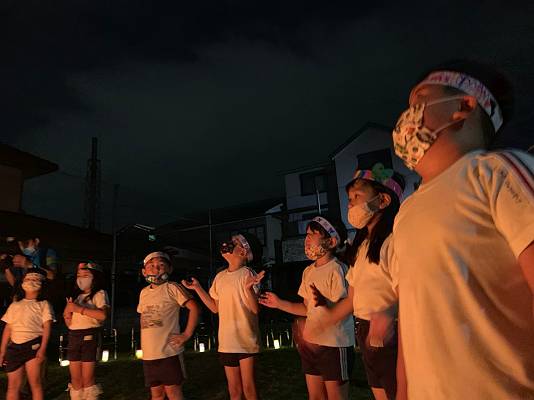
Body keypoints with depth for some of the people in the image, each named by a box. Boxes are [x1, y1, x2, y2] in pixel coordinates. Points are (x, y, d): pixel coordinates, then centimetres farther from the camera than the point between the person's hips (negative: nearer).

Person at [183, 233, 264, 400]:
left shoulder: (247, 274, -11)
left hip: (246, 340, -5)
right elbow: (216, 308, 13)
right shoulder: (220, 277, 8)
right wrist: (197, 288, 11)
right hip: (226, 342, 6)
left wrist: (248, 288, -34)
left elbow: (255, 309, -16)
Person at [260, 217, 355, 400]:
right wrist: (279, 304, 11)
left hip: (334, 345, -7)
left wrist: (324, 302, -32)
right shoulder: (308, 271, 10)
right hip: (311, 343, 8)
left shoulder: (337, 269, -13)